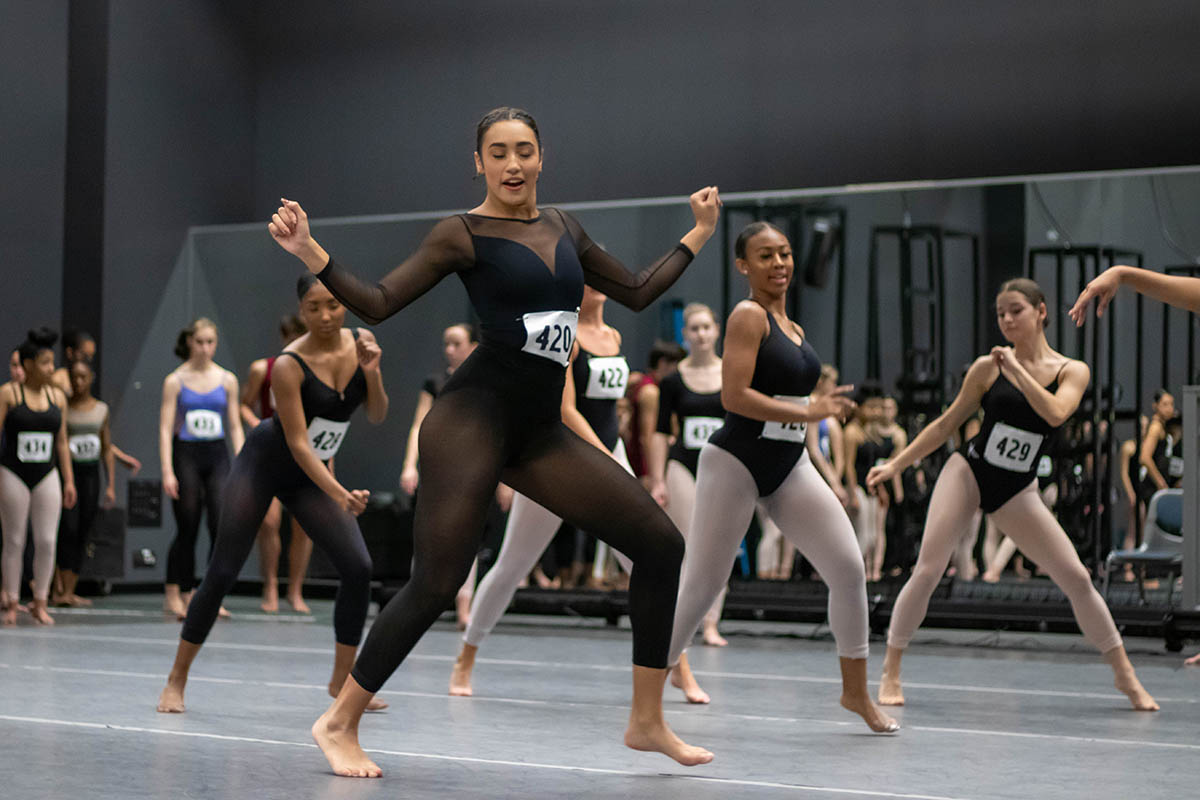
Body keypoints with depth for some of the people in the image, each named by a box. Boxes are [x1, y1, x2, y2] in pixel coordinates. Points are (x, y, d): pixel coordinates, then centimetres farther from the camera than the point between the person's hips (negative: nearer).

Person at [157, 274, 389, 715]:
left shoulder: (360, 343, -8)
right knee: (222, 572, -5)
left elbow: (378, 416, -3)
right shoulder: (289, 365, -24)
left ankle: (342, 679, 4)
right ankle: (176, 680, 7)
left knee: (358, 568, -9)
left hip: (310, 475, 5)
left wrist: (373, 372, -22)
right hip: (264, 464, -5)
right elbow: (298, 443, -25)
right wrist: (340, 495, -35)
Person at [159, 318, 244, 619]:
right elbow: (165, 428, -4)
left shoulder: (227, 380, 7)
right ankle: (174, 593, 14)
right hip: (186, 455, -2)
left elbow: (235, 427, 10)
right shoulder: (175, 381, -1)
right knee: (187, 529, -1)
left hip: (217, 457, 2)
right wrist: (167, 471, -11)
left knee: (221, 526, -9)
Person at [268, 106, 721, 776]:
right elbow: (378, 304, -6)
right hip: (475, 416, -6)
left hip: (539, 430, 7)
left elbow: (637, 292, 27)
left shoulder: (562, 227, 17)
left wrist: (699, 235, 29)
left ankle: (647, 722, 7)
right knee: (437, 582, -14)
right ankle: (339, 724, 3)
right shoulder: (464, 235, -1)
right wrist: (310, 253, -18)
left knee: (661, 543, 0)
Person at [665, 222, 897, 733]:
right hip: (735, 464, -7)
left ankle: (856, 691, 10)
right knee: (701, 586, -4)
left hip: (789, 467, 7)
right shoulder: (748, 316, -10)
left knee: (849, 569, -2)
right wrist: (809, 411, -22)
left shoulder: (793, 327, 14)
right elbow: (734, 396, -20)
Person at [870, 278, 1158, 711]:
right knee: (927, 571, -13)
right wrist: (895, 463, 2)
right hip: (967, 473, -1)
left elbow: (1055, 414, -22)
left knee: (1076, 578, -2)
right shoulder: (987, 367, -2)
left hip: (1016, 492, 1)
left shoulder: (1072, 371, -1)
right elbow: (947, 423, 6)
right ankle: (890, 672, -1)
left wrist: (1017, 368, -21)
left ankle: (1125, 675, 11)